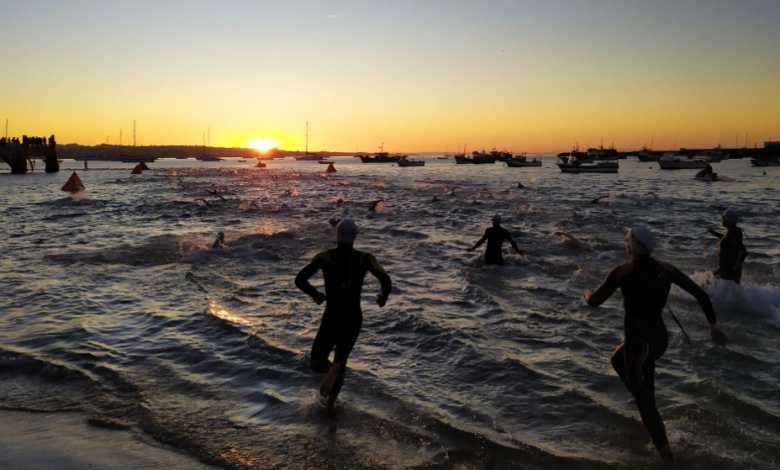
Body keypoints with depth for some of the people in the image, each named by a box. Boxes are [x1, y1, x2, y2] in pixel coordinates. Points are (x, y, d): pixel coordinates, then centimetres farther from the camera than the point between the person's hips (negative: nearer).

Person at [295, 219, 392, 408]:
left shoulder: (325, 256, -5)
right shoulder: (365, 258, -3)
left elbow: (299, 280, -10)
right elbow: (386, 281, -12)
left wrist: (314, 294, 10)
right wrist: (383, 297, 10)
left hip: (332, 318, -2)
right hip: (354, 319, 2)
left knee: (317, 363, 15)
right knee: (341, 358, 28)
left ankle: (332, 369, -19)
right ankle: (330, 400, 30)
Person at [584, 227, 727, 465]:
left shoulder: (623, 272, -21)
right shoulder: (666, 269, -6)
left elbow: (595, 301, -11)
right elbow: (700, 293, -5)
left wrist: (588, 296, 13)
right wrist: (713, 325, 5)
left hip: (640, 343, -7)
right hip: (660, 337, 7)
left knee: (645, 401, 12)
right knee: (617, 360, 34)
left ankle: (666, 451, 23)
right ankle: (645, 404, 37)